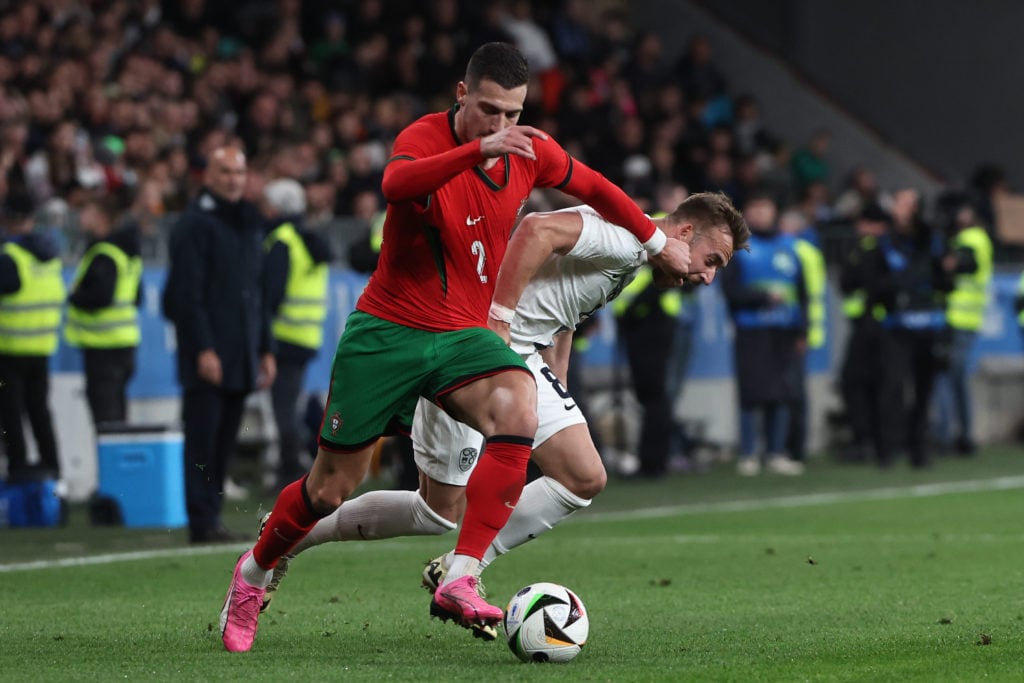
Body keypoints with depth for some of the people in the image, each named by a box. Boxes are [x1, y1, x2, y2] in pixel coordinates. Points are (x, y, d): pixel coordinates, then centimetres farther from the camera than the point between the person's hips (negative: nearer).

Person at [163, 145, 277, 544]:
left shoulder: (250, 223, 19)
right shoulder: (195, 223, -6)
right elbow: (188, 292, -12)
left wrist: (266, 349, 17)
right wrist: (203, 350, -19)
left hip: (241, 356, 7)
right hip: (207, 356, -7)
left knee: (225, 441, 7)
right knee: (203, 439, -7)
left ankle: (210, 518, 11)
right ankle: (202, 522, -7)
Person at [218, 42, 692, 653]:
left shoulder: (530, 151, -1)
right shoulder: (425, 139, -16)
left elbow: (594, 188, 20)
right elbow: (396, 184, -41)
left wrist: (658, 241, 29)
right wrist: (479, 148, -53)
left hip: (465, 335, 4)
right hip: (388, 330, -4)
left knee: (519, 413, -29)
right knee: (332, 489, 3)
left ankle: (460, 582, -30)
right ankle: (254, 573, 33)